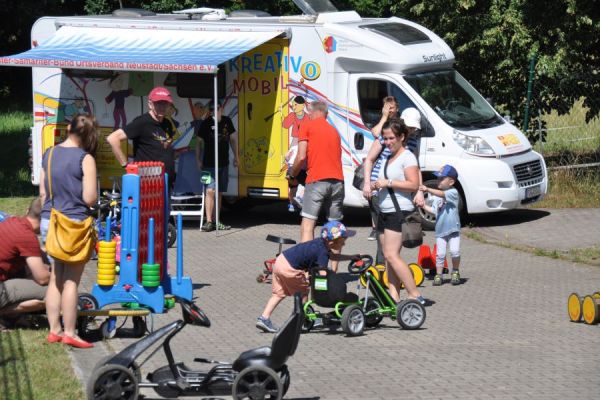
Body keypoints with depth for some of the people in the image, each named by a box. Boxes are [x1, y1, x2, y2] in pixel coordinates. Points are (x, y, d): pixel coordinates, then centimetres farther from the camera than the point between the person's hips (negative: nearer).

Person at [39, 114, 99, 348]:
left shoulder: (49, 155, 6)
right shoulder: (85, 158, -12)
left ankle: (54, 330, 16)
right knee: (71, 281, 0)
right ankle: (69, 333, 4)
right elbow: (90, 198, -15)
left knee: (55, 279, 13)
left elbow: (42, 193, 11)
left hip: (49, 222, 6)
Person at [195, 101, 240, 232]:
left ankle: (216, 221, 16)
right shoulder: (206, 123, -6)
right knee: (210, 191, -15)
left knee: (219, 193, 9)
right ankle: (209, 221, -16)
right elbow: (199, 142, 0)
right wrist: (198, 160, -4)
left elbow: (232, 139, 16)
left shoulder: (227, 121, 5)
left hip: (224, 163, 5)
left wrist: (236, 156, 15)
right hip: (209, 164, -5)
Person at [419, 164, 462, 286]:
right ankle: (439, 275, 7)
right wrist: (424, 206, 5)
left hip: (453, 229, -5)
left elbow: (442, 194, -28)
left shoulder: (453, 192, -9)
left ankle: (455, 272, 8)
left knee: (455, 251, -13)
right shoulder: (437, 196, 12)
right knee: (440, 254, -2)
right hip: (440, 230, 5)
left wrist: (428, 189, -36)